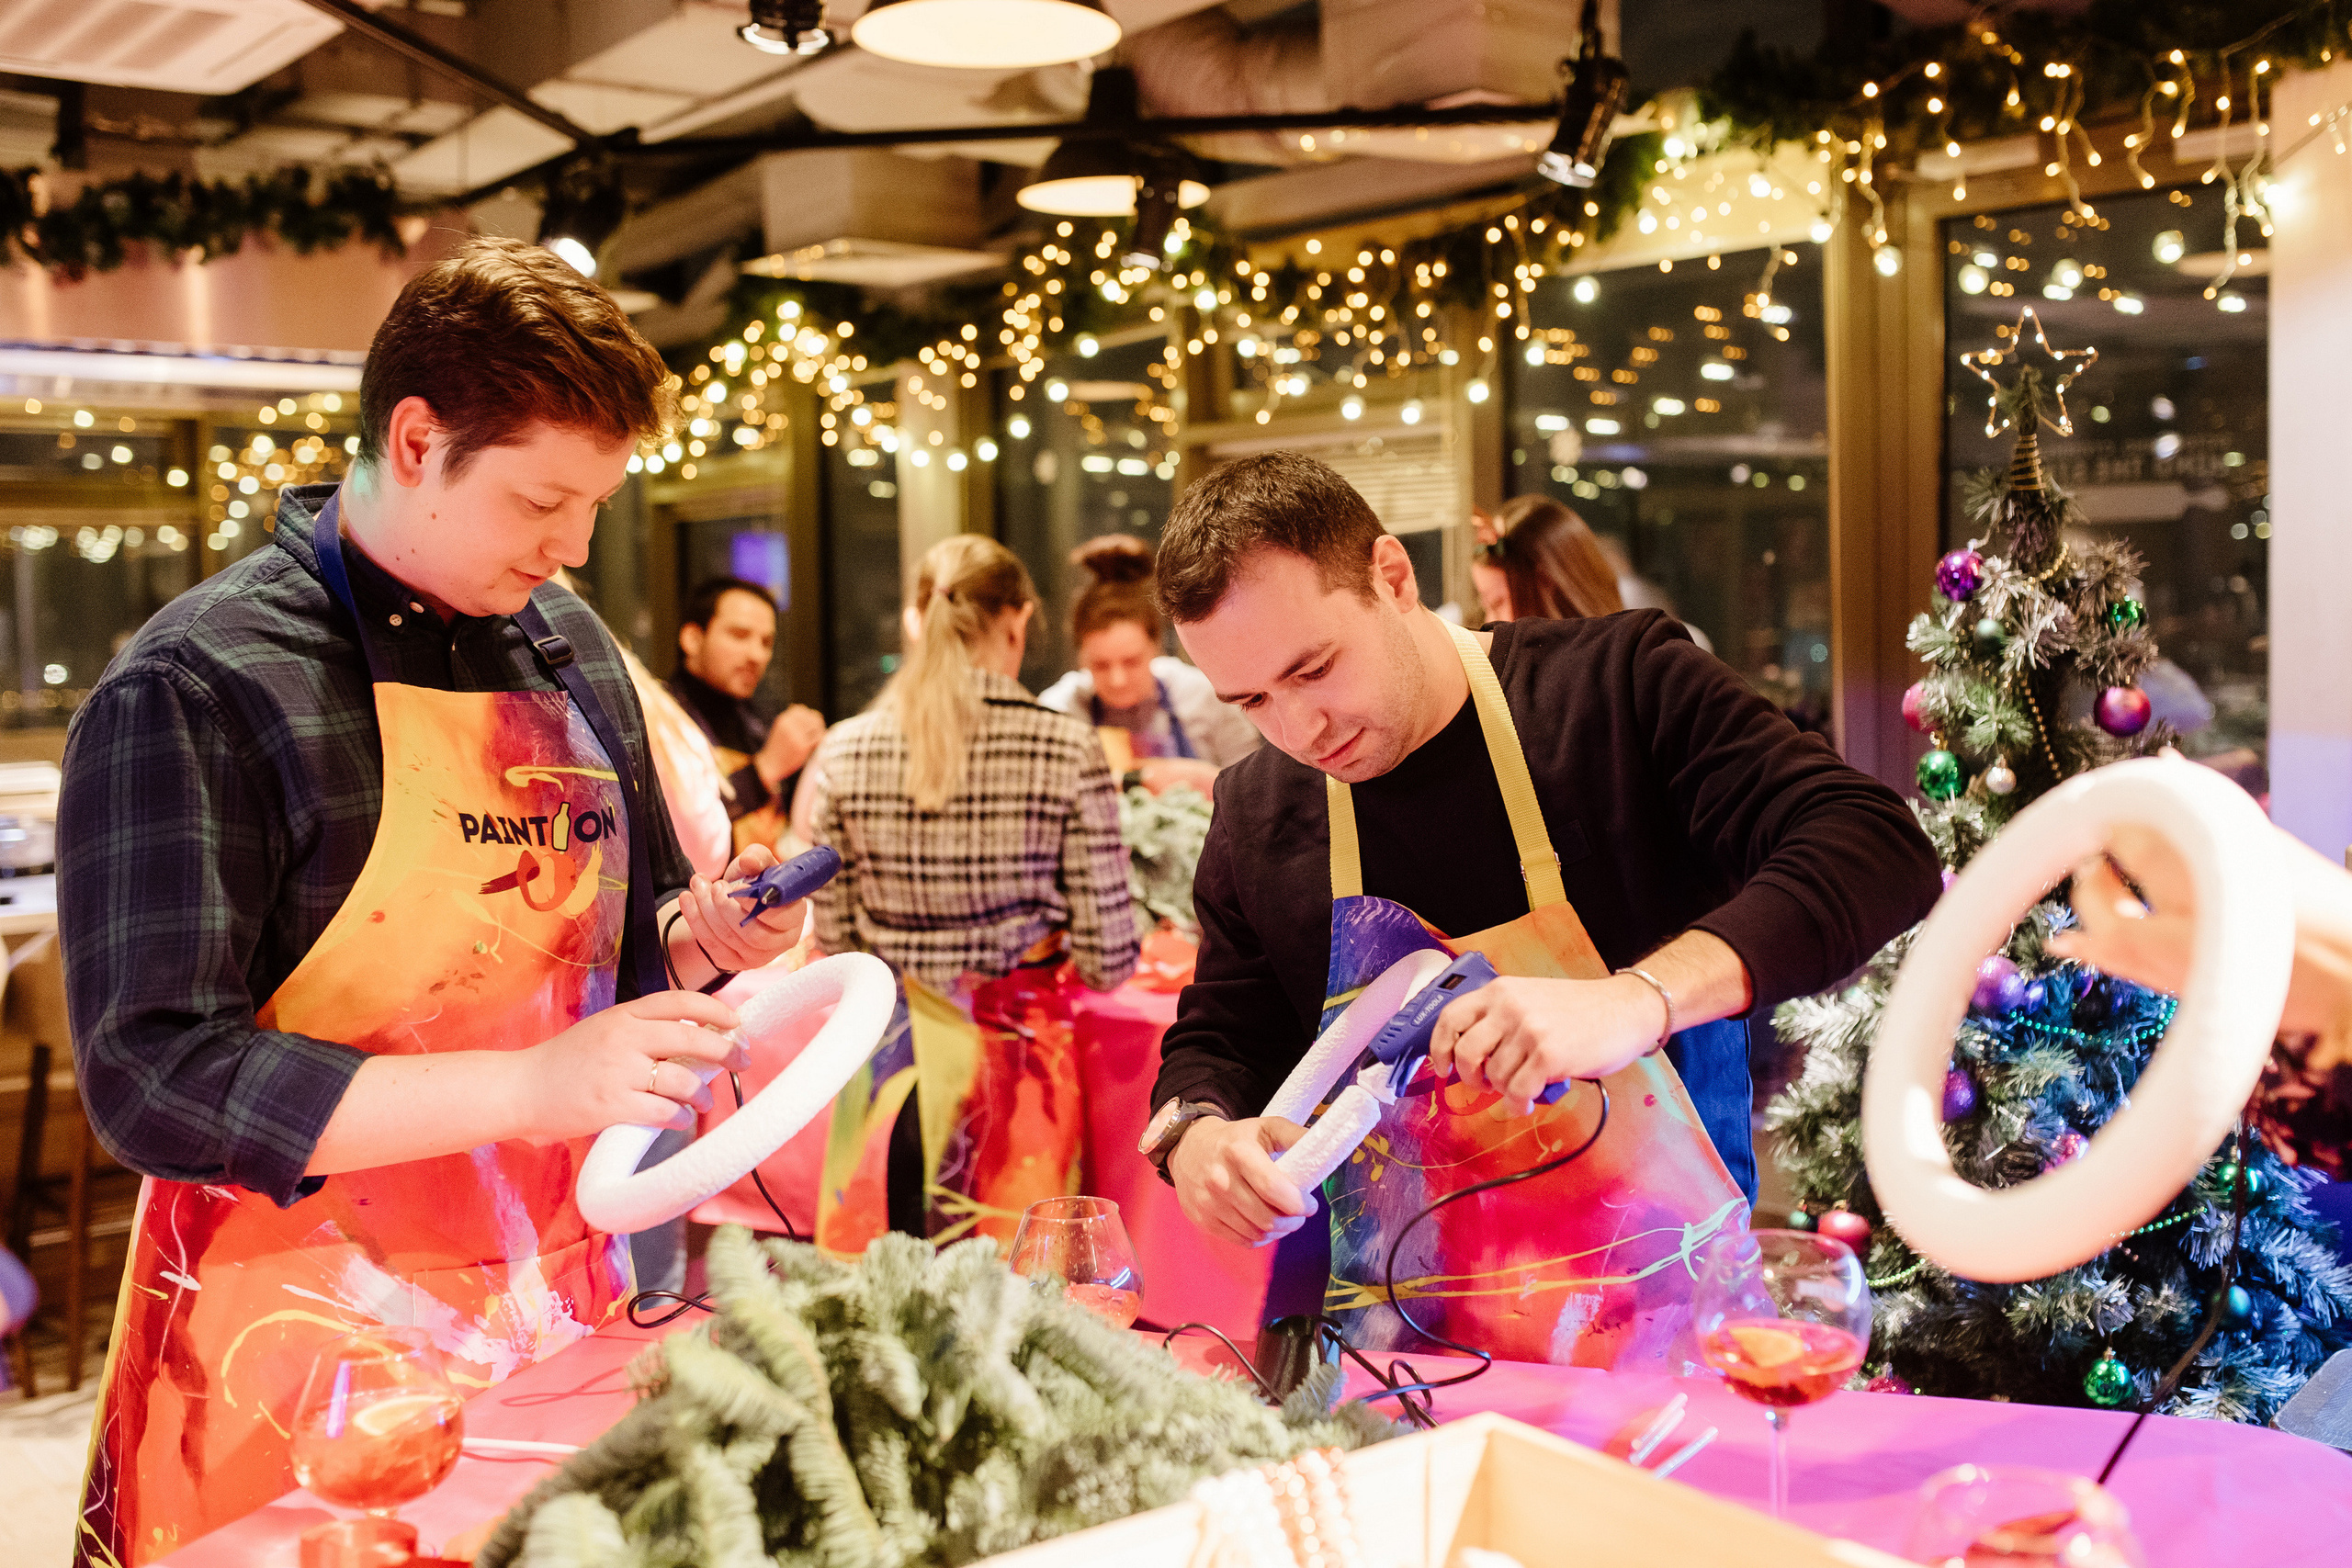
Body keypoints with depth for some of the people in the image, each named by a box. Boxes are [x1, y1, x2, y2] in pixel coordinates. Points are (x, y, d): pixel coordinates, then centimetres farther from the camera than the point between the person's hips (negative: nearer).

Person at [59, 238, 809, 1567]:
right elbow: (152, 1080, -19)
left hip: (561, 1320, 6)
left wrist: (699, 935, -3)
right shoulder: (194, 688, -12)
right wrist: (534, 1084, -25)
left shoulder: (575, 652, 8)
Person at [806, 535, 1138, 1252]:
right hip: (1017, 1056, -2)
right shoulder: (1068, 750, -11)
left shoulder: (843, 754, -5)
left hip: (889, 1060, 2)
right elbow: (1107, 962, -9)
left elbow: (835, 944, 1)